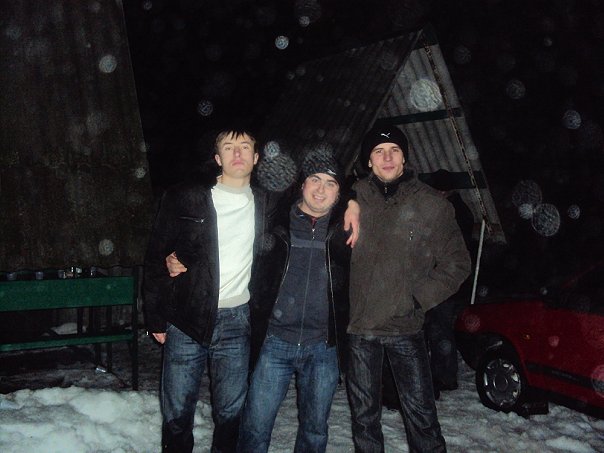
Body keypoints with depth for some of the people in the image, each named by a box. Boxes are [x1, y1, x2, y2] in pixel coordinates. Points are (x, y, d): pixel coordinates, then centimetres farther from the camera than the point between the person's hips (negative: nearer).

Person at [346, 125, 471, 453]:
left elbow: (457, 263, 1)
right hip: (359, 327, 2)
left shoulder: (431, 204, -2)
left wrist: (419, 298, -7)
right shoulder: (354, 199, 1)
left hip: (407, 328, -1)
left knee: (421, 412, 3)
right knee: (364, 413, 14)